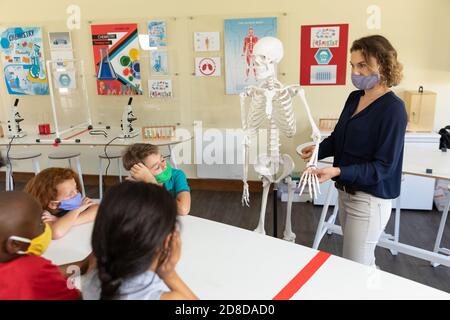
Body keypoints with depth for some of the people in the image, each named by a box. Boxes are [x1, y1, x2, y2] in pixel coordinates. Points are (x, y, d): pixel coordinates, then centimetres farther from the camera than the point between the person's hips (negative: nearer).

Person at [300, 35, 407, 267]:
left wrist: (338, 172, -32)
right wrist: (317, 150, -7)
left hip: (370, 200, -7)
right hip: (346, 192, 7)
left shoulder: (393, 108, -18)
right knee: (364, 261, 23)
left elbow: (383, 166, -20)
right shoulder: (354, 98, 3)